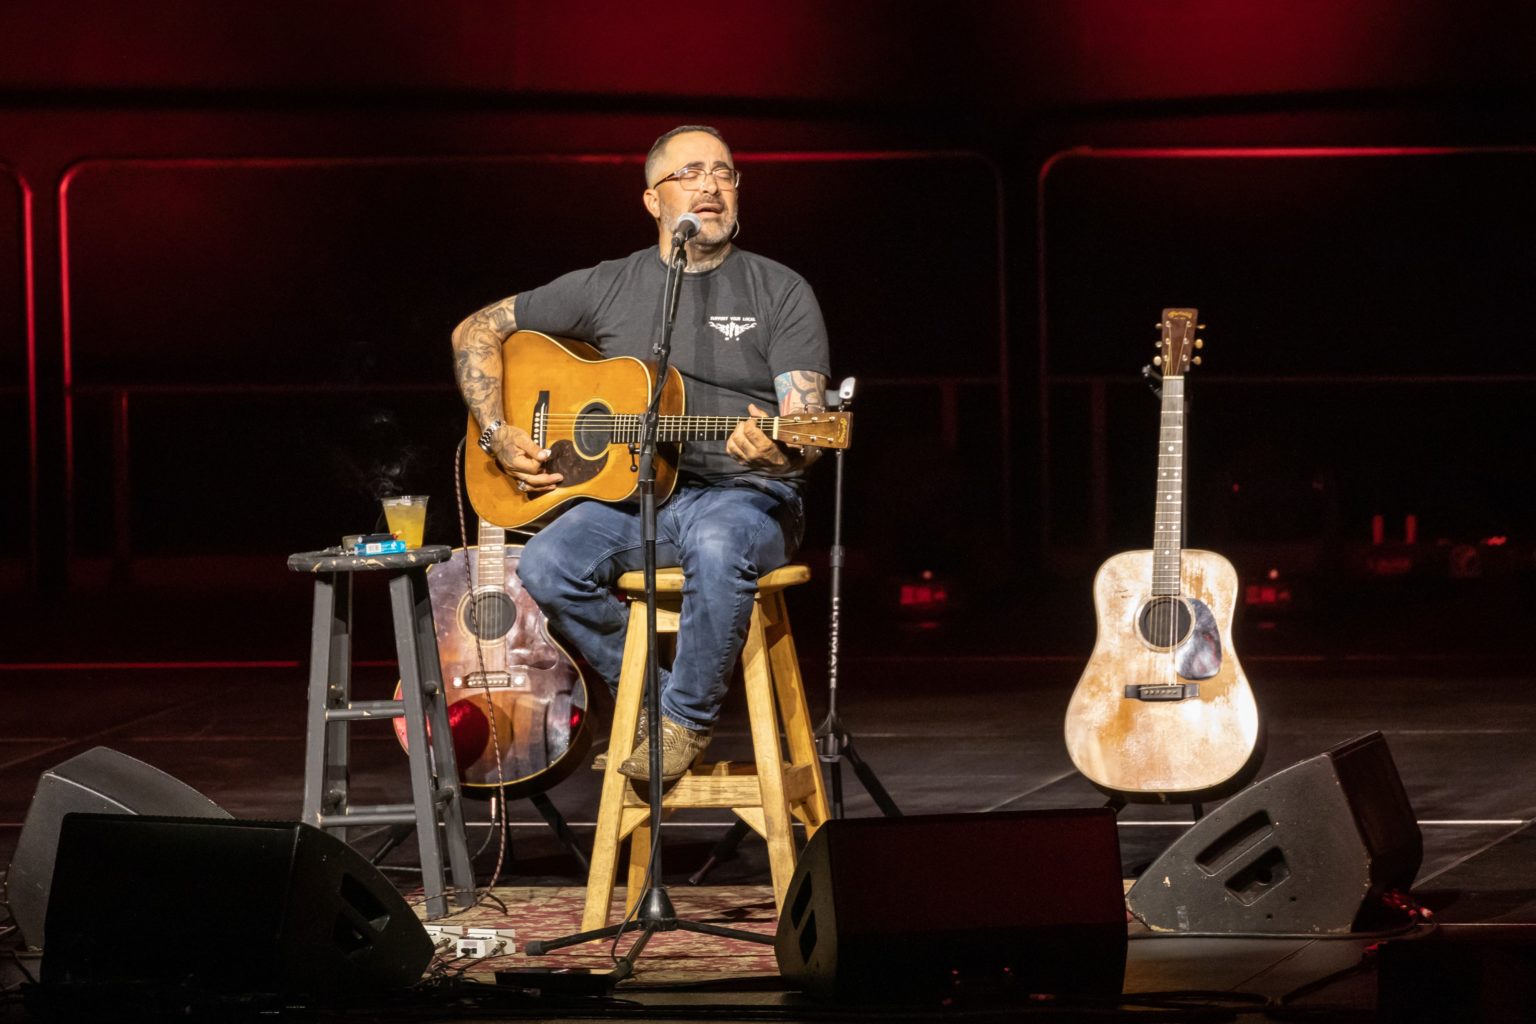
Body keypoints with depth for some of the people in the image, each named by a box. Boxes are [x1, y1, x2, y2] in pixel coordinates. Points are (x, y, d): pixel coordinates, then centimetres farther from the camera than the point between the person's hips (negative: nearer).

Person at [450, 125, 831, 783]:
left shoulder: (780, 293, 3)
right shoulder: (610, 287, 9)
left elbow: (808, 425, -6)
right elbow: (477, 332, 15)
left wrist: (779, 450, -31)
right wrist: (497, 434, 1)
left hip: (743, 491, -3)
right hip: (631, 494, 3)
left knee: (719, 545, -40)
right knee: (547, 566, -27)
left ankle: (687, 719, -17)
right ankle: (648, 702, -3)